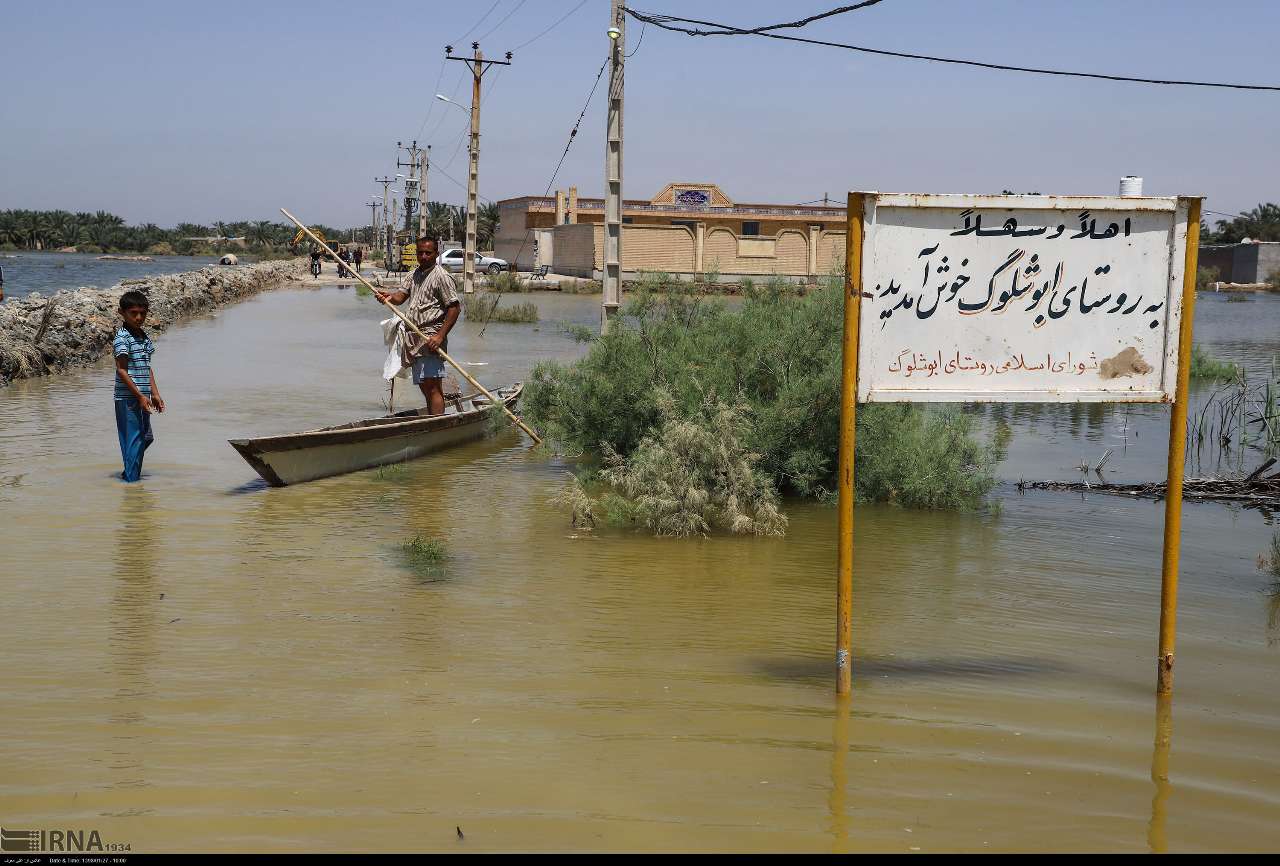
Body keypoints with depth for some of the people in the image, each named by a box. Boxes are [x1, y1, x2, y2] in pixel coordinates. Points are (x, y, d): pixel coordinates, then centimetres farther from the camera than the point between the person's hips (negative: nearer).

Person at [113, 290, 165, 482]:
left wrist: (155, 394, 14)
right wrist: (140, 396, -18)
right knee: (133, 439, -5)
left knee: (146, 437, 16)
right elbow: (121, 370, -16)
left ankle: (130, 472, 32)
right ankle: (132, 480, 2)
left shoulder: (144, 337, 13)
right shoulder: (122, 338, -12)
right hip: (128, 398, -9)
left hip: (142, 397, 9)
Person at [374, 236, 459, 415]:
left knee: (432, 386, -14)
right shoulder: (413, 274, 18)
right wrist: (389, 297, -17)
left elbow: (454, 307, -12)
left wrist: (440, 336, -19)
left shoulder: (441, 276, -7)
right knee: (424, 386, 12)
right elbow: (400, 296, 8)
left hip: (431, 336, -8)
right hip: (414, 336, 8)